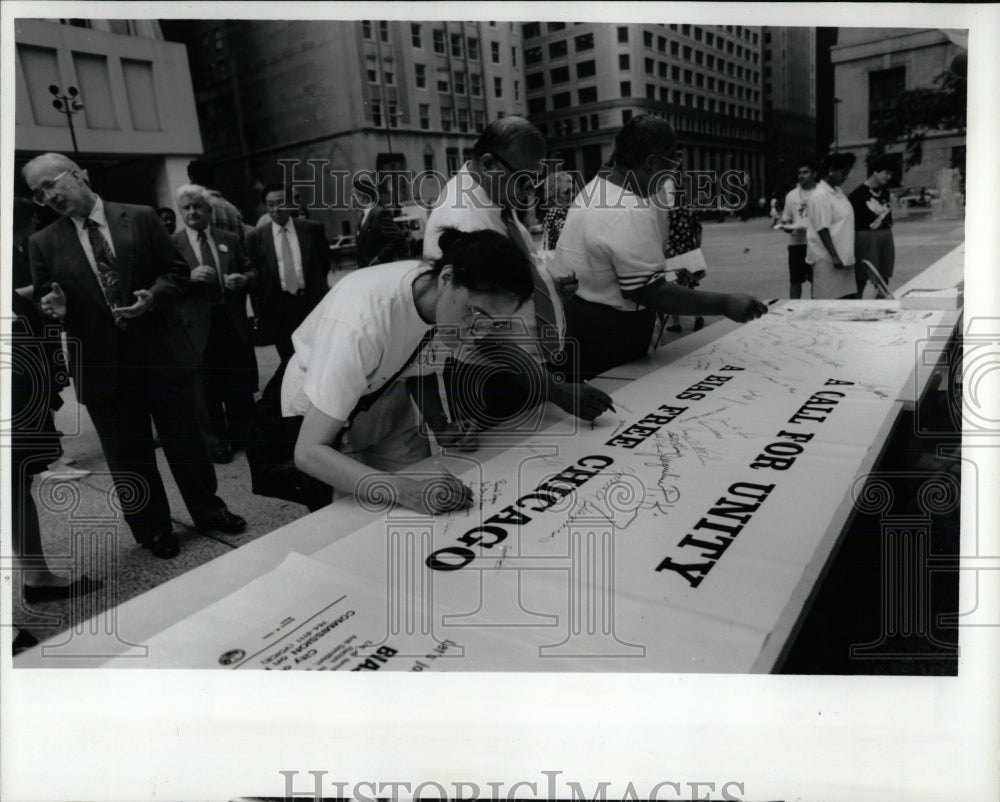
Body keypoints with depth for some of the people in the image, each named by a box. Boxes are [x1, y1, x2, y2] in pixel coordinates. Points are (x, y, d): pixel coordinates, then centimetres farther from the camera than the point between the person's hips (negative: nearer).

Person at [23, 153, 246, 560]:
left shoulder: (141, 218, -1)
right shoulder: (43, 244, 3)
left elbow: (177, 270, 1)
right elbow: (44, 301, 7)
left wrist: (154, 296, -17)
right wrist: (55, 308, -16)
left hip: (164, 353, -1)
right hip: (103, 366, 1)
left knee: (188, 439, 12)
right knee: (129, 457, 11)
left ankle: (208, 509, 33)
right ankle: (153, 529, 30)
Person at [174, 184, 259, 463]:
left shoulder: (229, 240, 9)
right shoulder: (172, 244, 1)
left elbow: (251, 272, 13)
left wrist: (244, 279, -9)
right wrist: (189, 276, -21)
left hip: (234, 323, 2)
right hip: (199, 326, -2)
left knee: (241, 384, 10)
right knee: (209, 387, 8)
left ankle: (241, 434, 27)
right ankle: (217, 439, 22)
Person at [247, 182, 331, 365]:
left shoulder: (312, 229, 2)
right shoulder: (256, 237, 2)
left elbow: (325, 261, 13)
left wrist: (316, 286, 9)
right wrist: (259, 312, 1)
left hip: (312, 302, 1)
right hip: (279, 308, 0)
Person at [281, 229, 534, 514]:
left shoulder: (440, 294, -22)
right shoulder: (364, 320, -40)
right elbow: (308, 452, -40)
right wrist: (401, 489, -51)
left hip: (383, 393, 5)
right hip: (319, 412, -5)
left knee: (419, 517, 3)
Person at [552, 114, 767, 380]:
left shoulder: (594, 190, 11)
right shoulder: (632, 213, -23)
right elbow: (649, 292, -28)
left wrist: (668, 274, 25)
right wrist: (725, 303, -27)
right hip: (607, 341, -10)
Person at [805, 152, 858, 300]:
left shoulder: (838, 192, 15)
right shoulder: (820, 196, -13)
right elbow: (822, 229, -18)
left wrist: (847, 254, 17)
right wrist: (834, 256, -21)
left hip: (843, 257, 9)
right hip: (827, 260, -9)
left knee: (850, 298, 9)